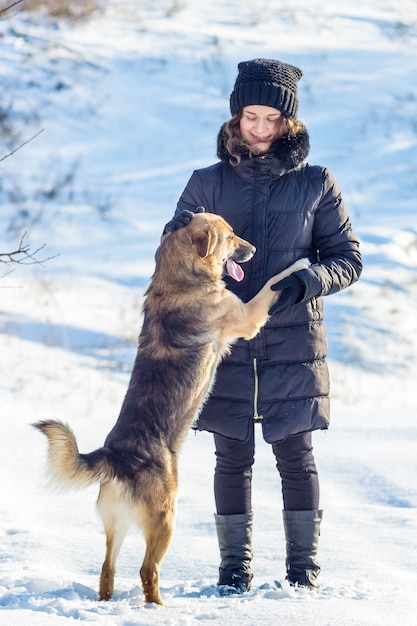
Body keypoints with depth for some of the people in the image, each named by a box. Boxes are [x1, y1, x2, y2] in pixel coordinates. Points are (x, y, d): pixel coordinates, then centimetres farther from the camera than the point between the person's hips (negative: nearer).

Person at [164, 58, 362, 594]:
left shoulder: (315, 184, 3)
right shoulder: (208, 183, 5)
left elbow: (348, 258, 5)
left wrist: (307, 280, -14)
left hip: (294, 340, -1)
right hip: (224, 342, 1)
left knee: (295, 455, 2)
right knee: (233, 458, 5)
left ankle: (304, 567, 12)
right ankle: (234, 567, 13)